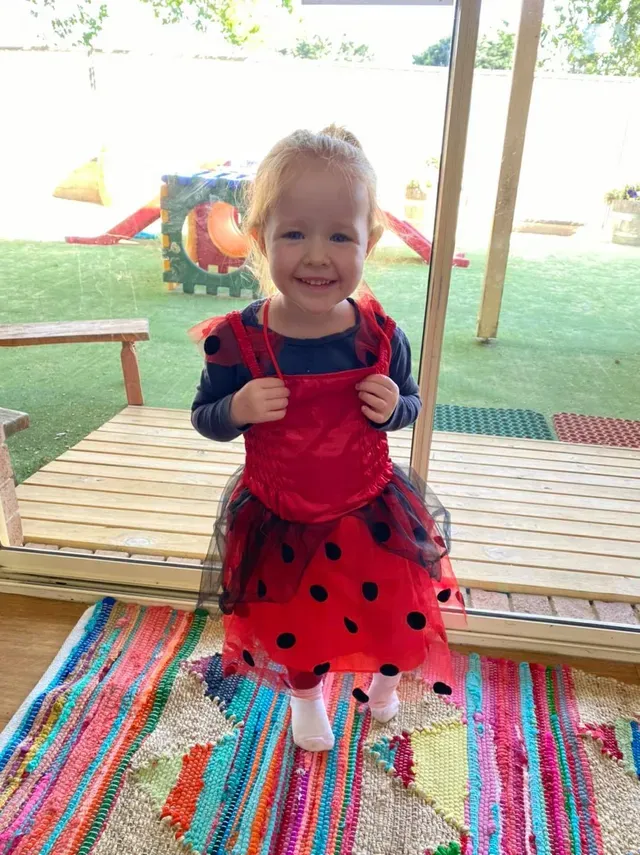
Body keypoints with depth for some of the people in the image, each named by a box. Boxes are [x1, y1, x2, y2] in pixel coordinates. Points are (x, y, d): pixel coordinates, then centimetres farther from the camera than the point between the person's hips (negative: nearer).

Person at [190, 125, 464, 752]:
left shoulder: (380, 335, -16)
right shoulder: (238, 340, -20)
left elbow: (410, 404, 1)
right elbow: (204, 417, -5)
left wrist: (394, 407, -22)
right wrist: (238, 410, -27)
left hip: (372, 515, 1)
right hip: (280, 526, 0)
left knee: (393, 610, 19)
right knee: (294, 626, 21)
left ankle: (384, 677, 57)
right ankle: (306, 695, 57)